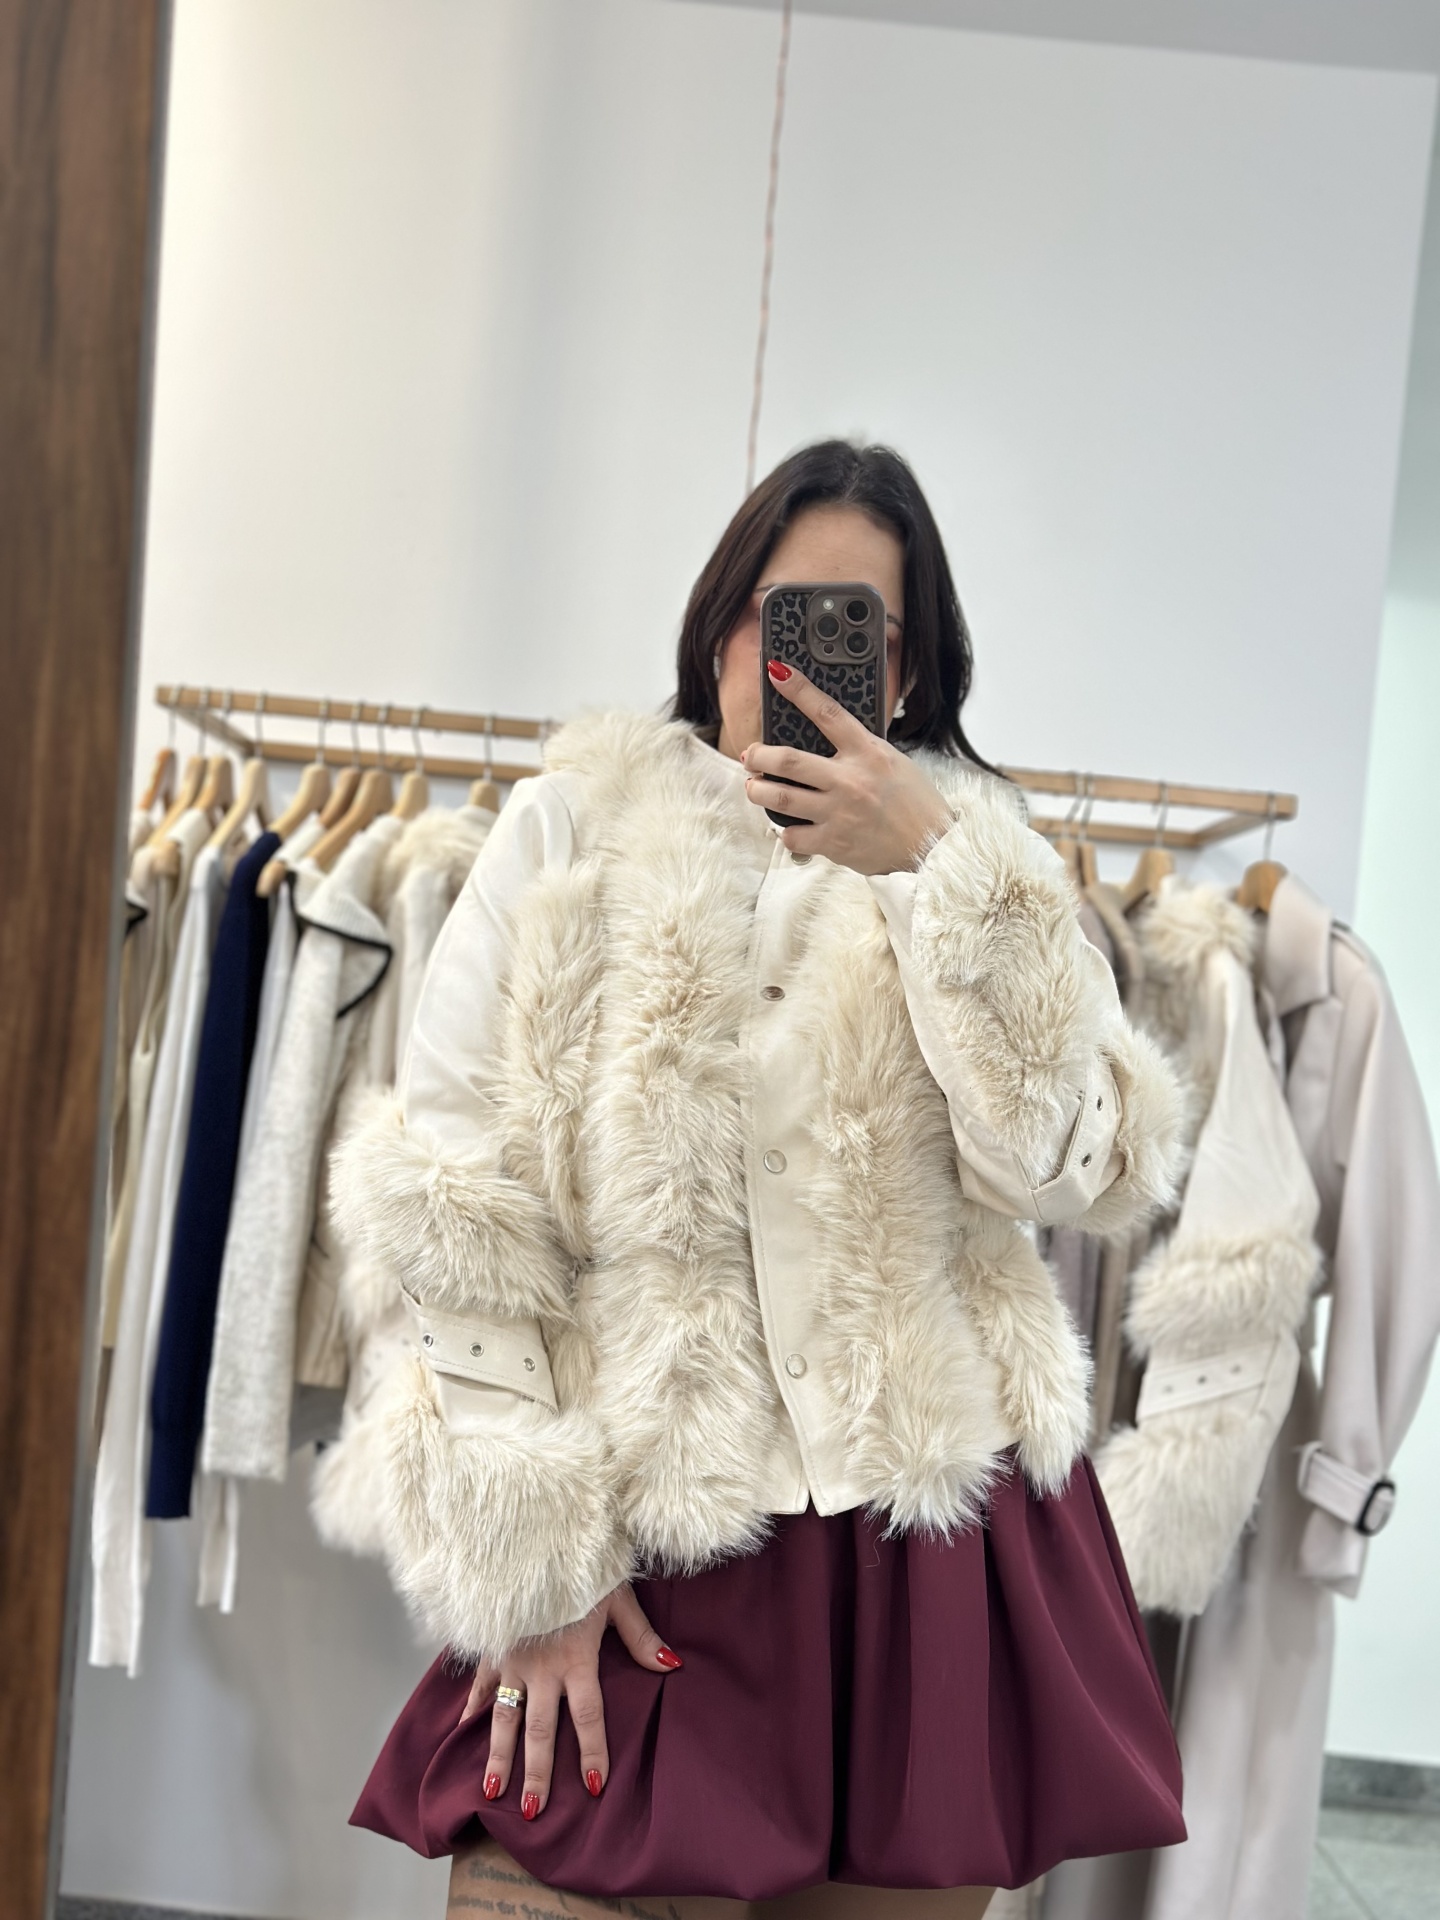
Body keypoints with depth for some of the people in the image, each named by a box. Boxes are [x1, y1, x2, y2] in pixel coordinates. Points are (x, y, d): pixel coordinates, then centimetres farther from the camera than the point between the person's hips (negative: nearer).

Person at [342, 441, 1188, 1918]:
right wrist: (531, 1558, -5)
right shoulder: (582, 824, 1)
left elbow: (1082, 1173, -8)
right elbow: (459, 1209, -3)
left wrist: (933, 870, -14)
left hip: (931, 1560, 2)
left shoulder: (976, 856, 7)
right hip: (647, 1569, -1)